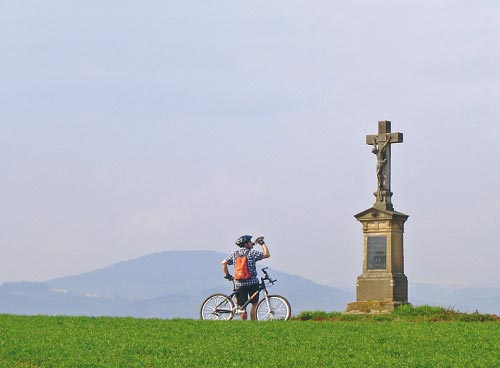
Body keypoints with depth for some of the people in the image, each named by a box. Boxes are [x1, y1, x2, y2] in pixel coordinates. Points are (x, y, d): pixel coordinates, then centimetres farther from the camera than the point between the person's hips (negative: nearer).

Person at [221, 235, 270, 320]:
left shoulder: (235, 254, 7)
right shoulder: (252, 253, -5)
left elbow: (224, 263, 5)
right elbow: (266, 254, -3)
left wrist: (227, 275, 15)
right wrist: (262, 243, 7)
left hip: (239, 284, 3)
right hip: (252, 283, -3)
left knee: (242, 307, 6)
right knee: (254, 304, 11)